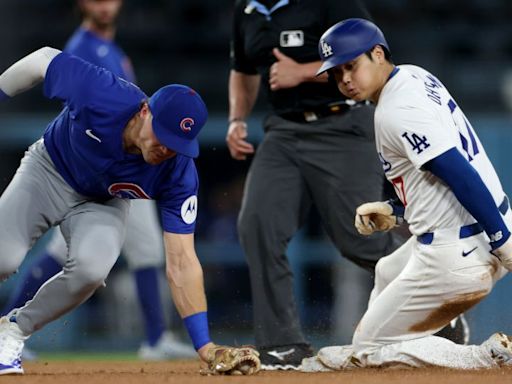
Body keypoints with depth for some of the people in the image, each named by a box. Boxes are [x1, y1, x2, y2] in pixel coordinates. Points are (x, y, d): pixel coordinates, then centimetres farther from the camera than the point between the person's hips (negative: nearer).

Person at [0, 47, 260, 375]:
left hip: (104, 204, 1)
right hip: (48, 172, -1)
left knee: (92, 268, -30)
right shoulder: (99, 94, -36)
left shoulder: (178, 174, -30)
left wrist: (207, 348, -35)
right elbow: (44, 61, -17)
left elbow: (182, 262, -29)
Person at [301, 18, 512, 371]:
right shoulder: (416, 77, 11)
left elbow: (461, 174, -25)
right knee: (387, 273, 37)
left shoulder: (395, 112, -18)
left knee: (369, 349, 3)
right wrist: (396, 211, 18)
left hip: (457, 257, -10)